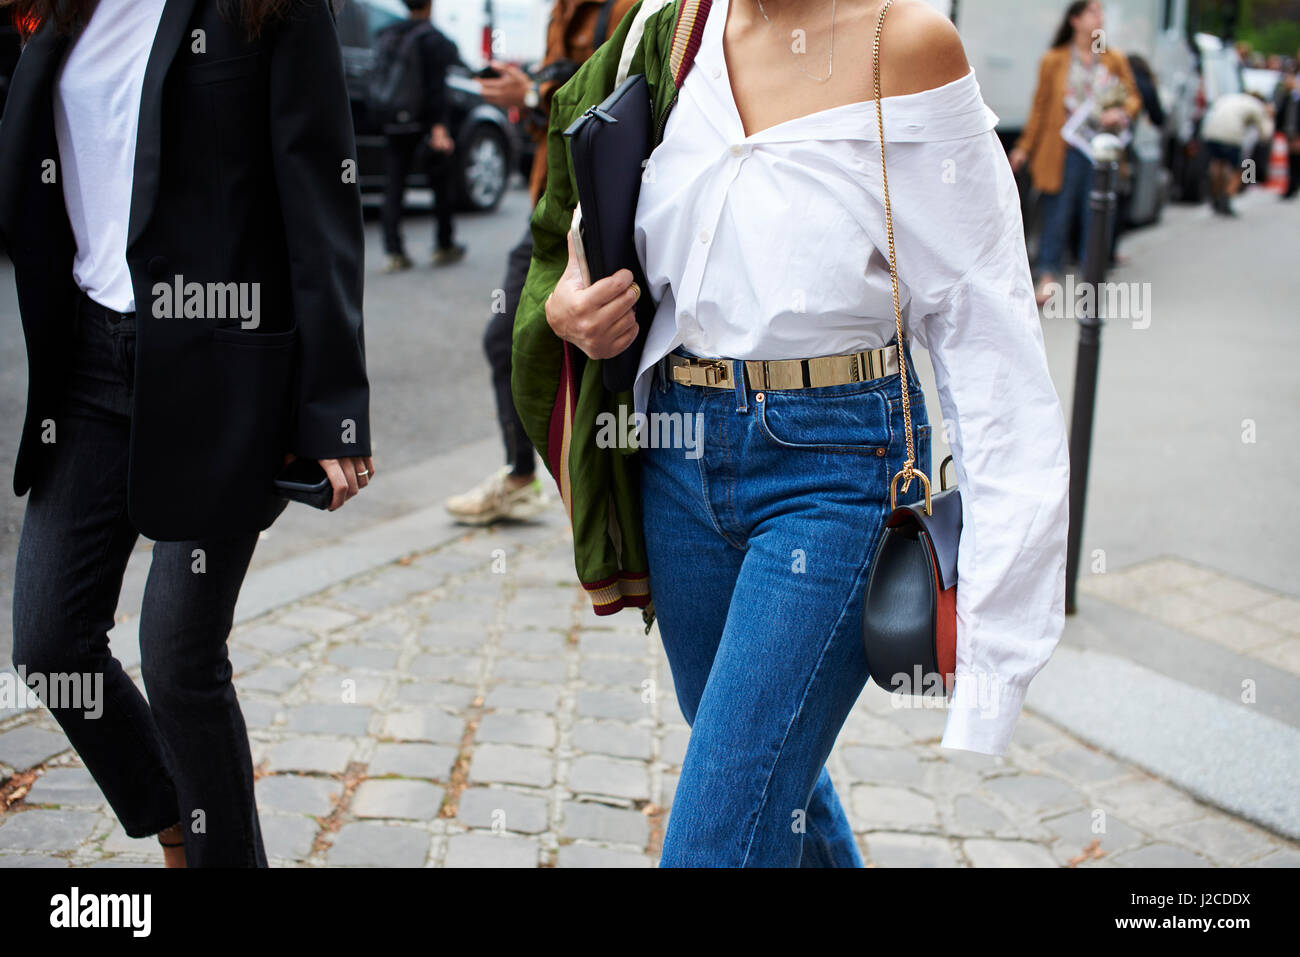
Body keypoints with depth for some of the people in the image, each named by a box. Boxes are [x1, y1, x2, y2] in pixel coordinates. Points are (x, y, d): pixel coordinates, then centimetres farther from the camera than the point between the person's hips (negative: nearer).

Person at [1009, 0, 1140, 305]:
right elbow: (1040, 107, 7)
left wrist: (1121, 113, -8)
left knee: (1096, 216, 4)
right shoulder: (1054, 61, 5)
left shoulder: (1115, 61, 12)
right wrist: (1024, 148, 5)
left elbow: (1133, 97, 15)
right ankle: (1048, 277, 2)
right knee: (1058, 214, -4)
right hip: (1064, 151, -2)